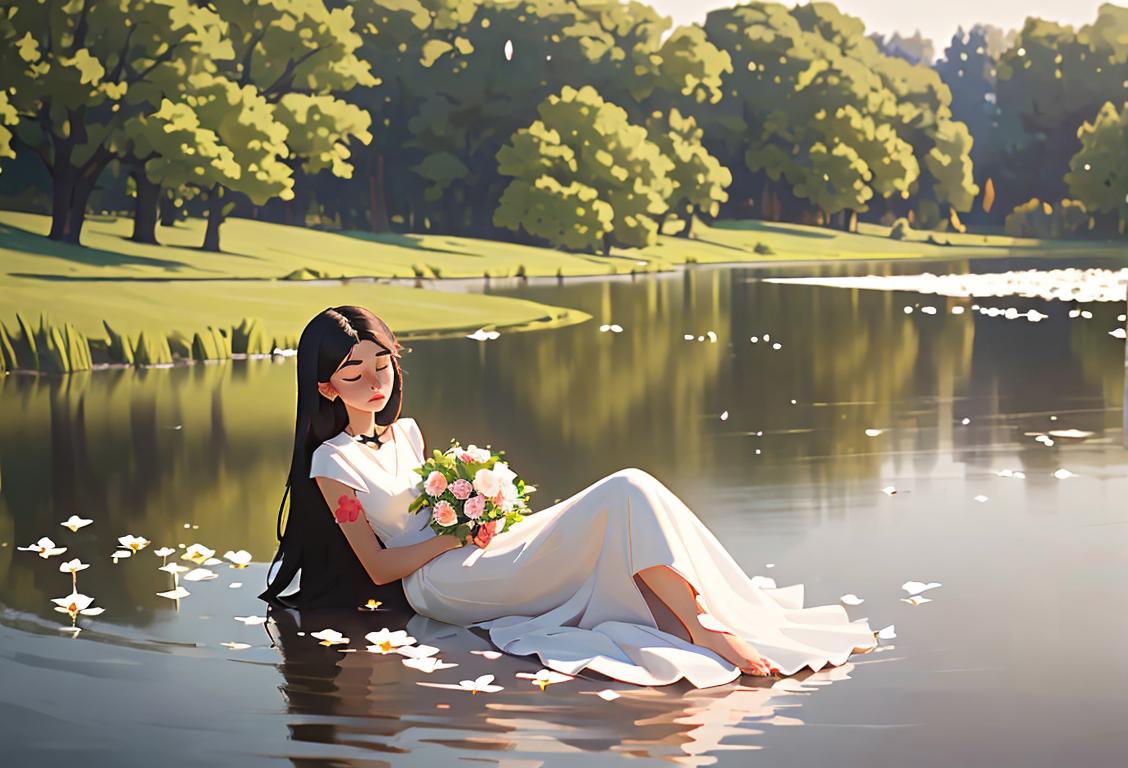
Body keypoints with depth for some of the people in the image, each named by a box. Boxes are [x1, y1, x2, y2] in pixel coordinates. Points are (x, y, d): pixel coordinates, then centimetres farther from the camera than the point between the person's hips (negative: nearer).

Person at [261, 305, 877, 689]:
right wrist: (455, 535, -14)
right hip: (439, 586, -8)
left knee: (629, 494, -18)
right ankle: (707, 632, -32)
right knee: (627, 494, -24)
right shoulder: (332, 463, -3)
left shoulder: (407, 433, 19)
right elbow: (379, 566, -6)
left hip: (477, 557, 8)